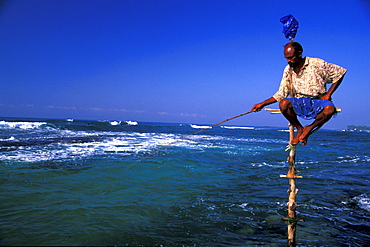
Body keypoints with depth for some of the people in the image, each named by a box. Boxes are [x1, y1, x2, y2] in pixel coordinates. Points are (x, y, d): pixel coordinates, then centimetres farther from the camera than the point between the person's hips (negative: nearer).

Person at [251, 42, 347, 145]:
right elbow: (280, 95, 8)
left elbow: (340, 72, 2)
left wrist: (328, 94, -6)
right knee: (283, 104, -31)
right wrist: (262, 104, -1)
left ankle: (309, 129, -5)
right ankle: (299, 129, -4)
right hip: (299, 104, 2)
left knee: (330, 109, -36)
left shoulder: (317, 64, -6)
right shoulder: (288, 70, 6)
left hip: (318, 103, -2)